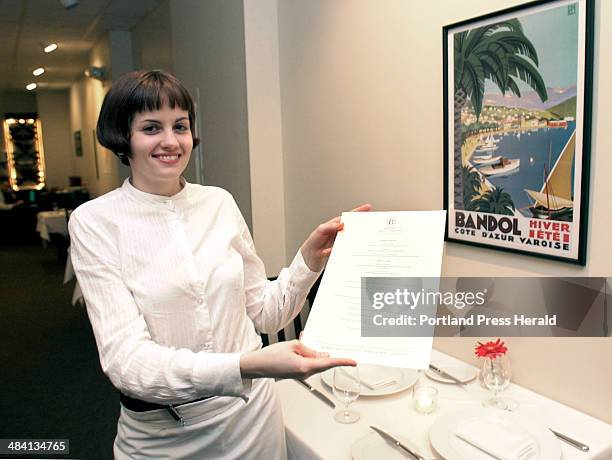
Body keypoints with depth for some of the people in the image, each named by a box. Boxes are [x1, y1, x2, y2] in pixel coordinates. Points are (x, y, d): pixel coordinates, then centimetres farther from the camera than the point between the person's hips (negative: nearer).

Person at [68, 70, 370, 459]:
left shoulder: (220, 202, -2)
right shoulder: (93, 222, -13)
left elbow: (265, 311, 4)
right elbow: (125, 358, -22)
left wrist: (310, 258, -12)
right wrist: (248, 365, -35)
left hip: (253, 414, 4)